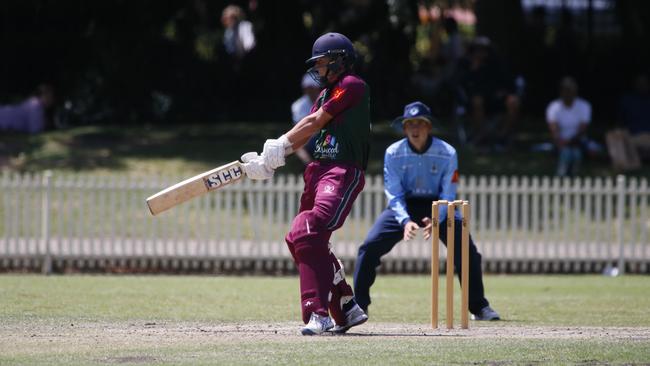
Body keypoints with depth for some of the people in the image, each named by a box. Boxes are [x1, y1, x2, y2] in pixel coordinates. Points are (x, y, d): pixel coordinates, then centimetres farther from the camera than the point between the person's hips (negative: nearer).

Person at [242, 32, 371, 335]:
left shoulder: (353, 86, -5)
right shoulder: (326, 94, 23)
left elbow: (315, 122, -8)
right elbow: (303, 136, 14)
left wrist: (279, 145, -5)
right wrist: (268, 162, 2)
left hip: (344, 172, -10)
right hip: (318, 171, 10)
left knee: (310, 233, -25)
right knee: (299, 239, 11)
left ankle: (318, 313, -29)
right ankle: (347, 309, 18)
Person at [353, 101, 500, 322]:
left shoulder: (447, 153, -16)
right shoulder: (393, 153, -13)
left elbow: (448, 195, -14)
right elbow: (394, 194, -13)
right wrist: (405, 220, -31)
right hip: (404, 207, 1)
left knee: (466, 248, -19)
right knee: (370, 247, -17)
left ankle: (479, 306, -2)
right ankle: (358, 305, -3)